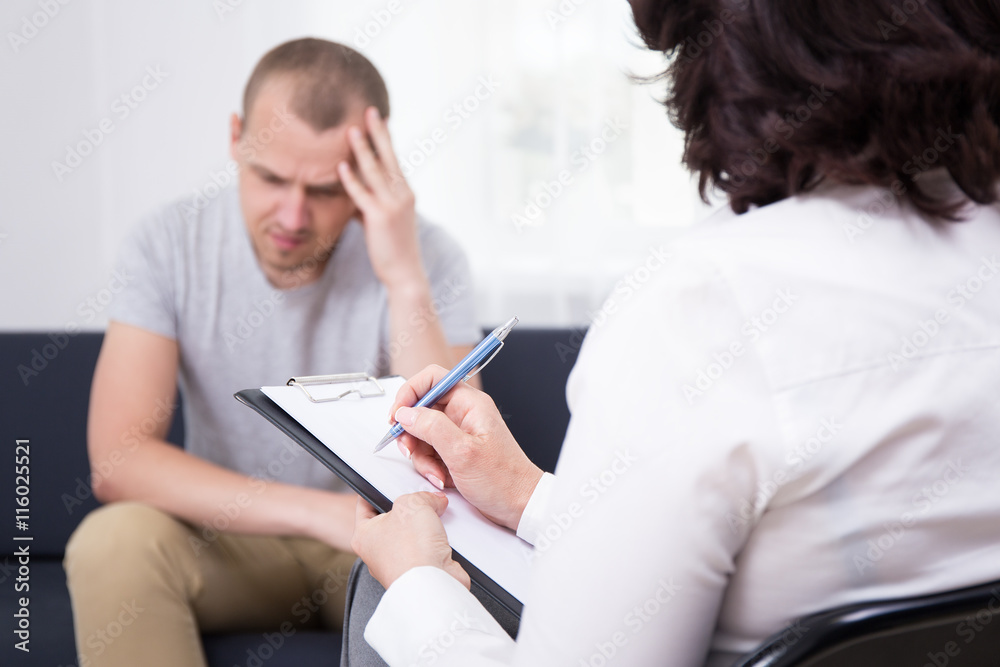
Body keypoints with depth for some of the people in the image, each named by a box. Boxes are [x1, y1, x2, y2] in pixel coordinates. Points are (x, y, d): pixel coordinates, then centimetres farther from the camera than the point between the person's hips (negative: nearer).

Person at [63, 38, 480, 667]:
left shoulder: (428, 258, -16)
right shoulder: (173, 243, -13)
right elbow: (117, 459, -23)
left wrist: (404, 278, -32)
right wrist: (323, 512, -32)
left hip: (372, 548, -1)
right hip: (228, 538, 2)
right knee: (114, 540, -30)